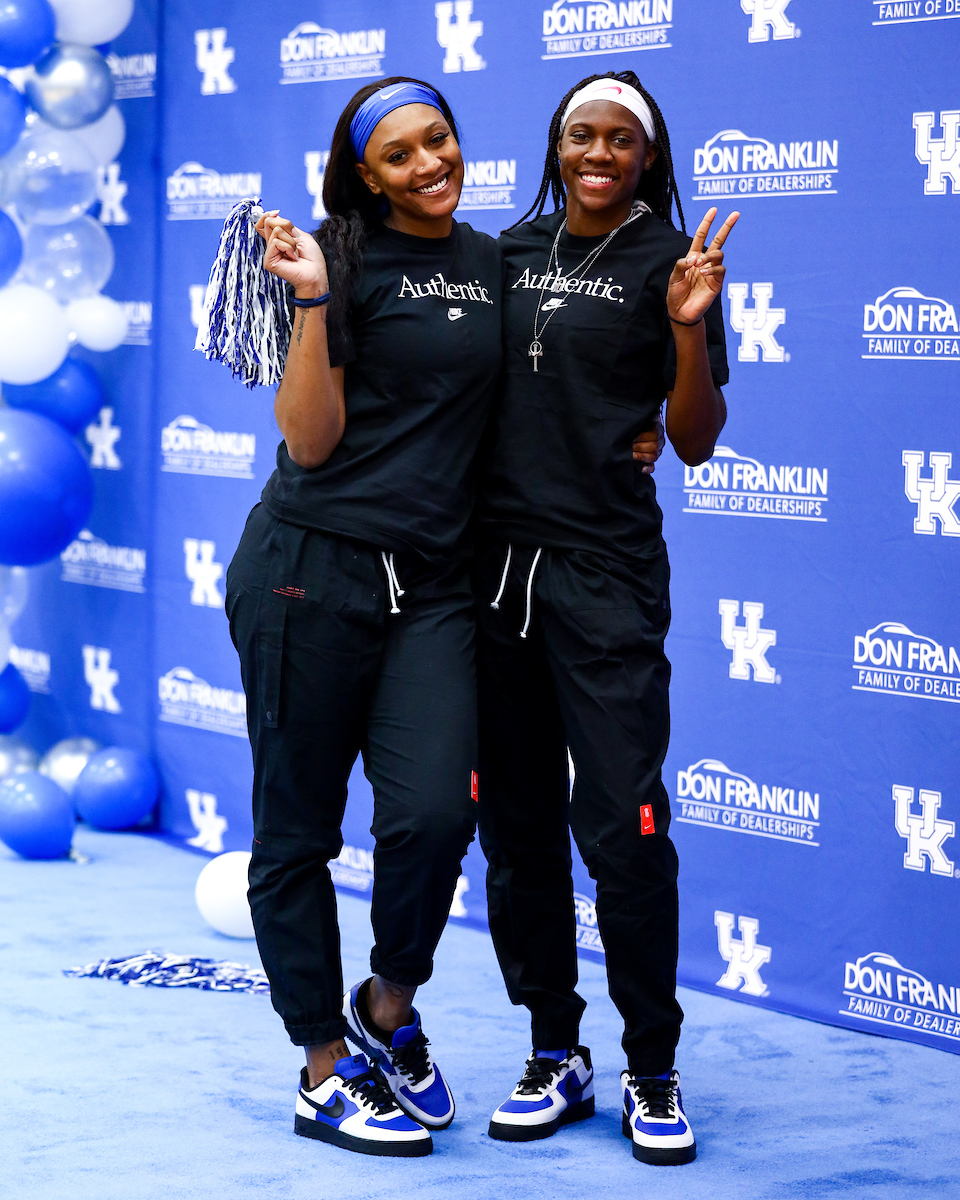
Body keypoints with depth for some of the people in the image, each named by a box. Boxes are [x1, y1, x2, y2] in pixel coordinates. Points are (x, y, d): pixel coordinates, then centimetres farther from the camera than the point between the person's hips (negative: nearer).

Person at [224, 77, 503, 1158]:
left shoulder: (491, 261, 13)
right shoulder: (345, 257, -4)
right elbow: (311, 440, -10)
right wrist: (314, 300, -19)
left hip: (432, 582, 4)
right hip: (311, 571, -4)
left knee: (434, 811, -13)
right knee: (298, 827, 3)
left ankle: (387, 1008, 15)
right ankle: (325, 1075, 17)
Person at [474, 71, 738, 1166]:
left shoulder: (667, 263, 0)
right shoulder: (510, 251, 12)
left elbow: (695, 442, -2)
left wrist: (688, 329, -17)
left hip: (603, 570, -5)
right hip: (495, 558, 5)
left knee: (621, 826, -9)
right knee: (517, 823, 8)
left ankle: (652, 1075, 4)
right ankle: (555, 1054, 19)